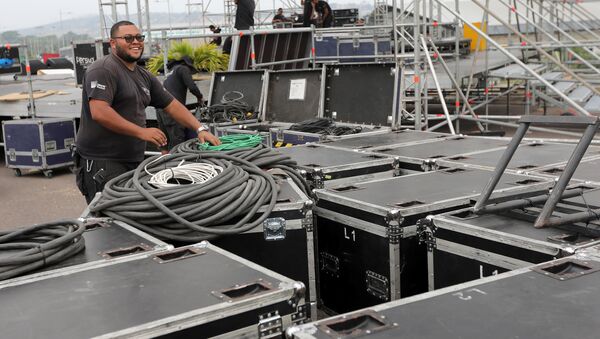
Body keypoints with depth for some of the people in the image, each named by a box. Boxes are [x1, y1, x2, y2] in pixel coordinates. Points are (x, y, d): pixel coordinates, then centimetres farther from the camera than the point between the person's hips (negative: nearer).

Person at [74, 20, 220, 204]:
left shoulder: (145, 77, 17)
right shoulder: (103, 70, -11)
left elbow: (172, 105, 20)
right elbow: (99, 112, -22)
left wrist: (200, 129, 7)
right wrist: (141, 132, -20)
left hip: (134, 161, 8)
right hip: (102, 163, -8)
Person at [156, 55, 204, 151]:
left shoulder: (170, 72, 31)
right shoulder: (183, 69, 4)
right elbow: (192, 87, -8)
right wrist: (199, 97, 11)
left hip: (160, 108, 9)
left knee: (165, 142, 11)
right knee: (177, 142, -10)